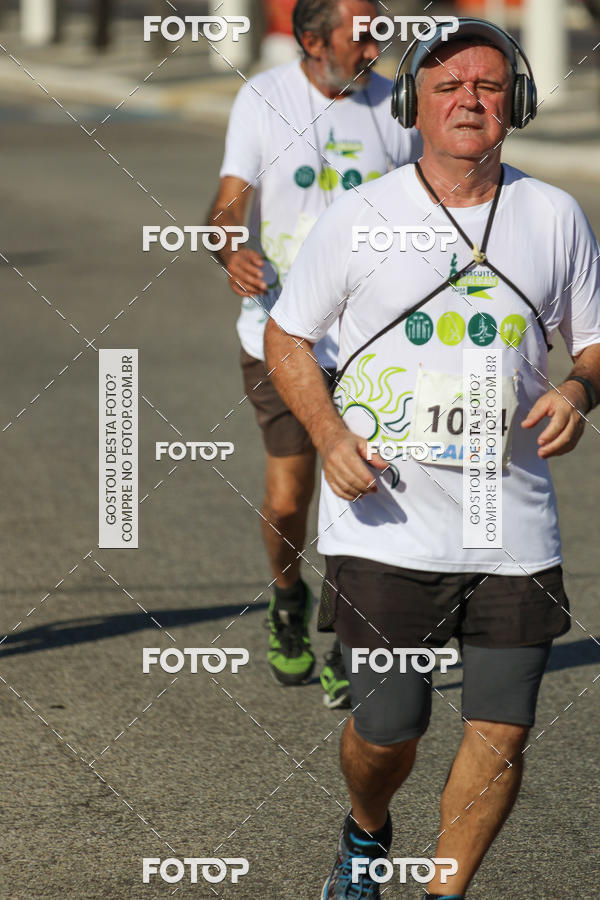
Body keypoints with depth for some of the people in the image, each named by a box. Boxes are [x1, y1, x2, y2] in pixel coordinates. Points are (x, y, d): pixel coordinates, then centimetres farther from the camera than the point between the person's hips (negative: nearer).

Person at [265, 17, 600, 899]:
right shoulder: (361, 218, -1)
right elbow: (287, 334, 7)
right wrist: (330, 435, -10)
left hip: (514, 523, 2)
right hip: (387, 523, -2)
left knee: (502, 732, -2)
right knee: (387, 728, 0)